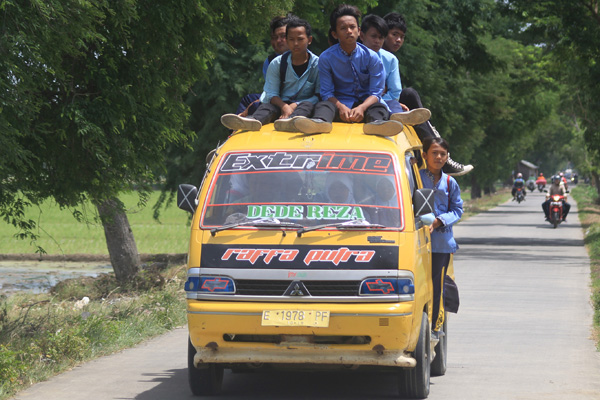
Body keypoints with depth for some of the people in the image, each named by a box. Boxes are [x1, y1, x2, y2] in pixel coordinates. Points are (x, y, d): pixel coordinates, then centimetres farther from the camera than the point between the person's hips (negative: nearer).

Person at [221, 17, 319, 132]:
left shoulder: (317, 64, 0)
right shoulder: (276, 63, 5)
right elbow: (271, 93, 1)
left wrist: (295, 105, -19)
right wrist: (284, 106, -22)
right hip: (280, 104, 2)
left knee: (308, 105, -34)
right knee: (266, 105, -28)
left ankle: (292, 120, -68)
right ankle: (254, 120, -63)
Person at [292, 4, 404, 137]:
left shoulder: (371, 57, 0)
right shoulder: (326, 58, 1)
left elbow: (376, 92, -3)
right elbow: (327, 92, -1)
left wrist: (362, 107, -25)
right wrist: (340, 107, -24)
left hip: (366, 103, 0)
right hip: (340, 102, 0)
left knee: (379, 107, -31)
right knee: (323, 105, -30)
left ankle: (376, 123, -66)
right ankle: (320, 122, -65)